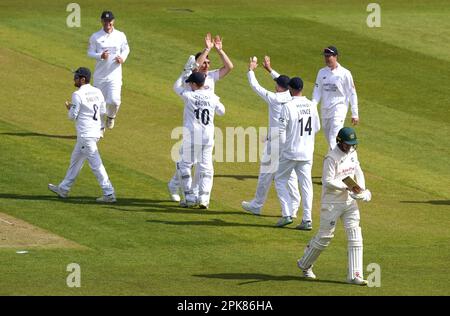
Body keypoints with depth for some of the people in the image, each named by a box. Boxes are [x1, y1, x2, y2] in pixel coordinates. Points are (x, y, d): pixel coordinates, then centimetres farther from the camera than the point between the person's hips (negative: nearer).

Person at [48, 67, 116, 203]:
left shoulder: (78, 95, -14)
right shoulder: (97, 92, 7)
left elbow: (73, 116, -12)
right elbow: (103, 112, 12)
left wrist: (69, 108, 8)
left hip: (85, 135, -9)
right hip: (95, 132, 9)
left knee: (96, 164, -7)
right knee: (76, 160, 20)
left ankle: (109, 194, -10)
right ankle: (63, 189, 30)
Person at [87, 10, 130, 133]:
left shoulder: (120, 36, 1)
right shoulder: (95, 37, -2)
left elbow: (126, 49, 12)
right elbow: (90, 52, 0)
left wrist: (123, 58, -10)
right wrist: (100, 56, -20)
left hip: (115, 74, 0)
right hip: (100, 75, 0)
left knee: (114, 100, -15)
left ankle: (111, 116, 18)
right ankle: (100, 127, 25)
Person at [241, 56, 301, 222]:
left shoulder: (273, 98, -9)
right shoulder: (292, 97, 5)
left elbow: (255, 86, 3)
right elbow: (284, 82, 24)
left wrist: (251, 70, 19)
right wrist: (269, 70, 35)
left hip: (275, 139, -4)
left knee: (266, 172, 7)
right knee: (291, 174, 6)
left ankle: (257, 205, 16)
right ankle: (293, 207, 1)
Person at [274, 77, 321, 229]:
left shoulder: (288, 107, -15)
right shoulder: (312, 106, 1)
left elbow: (281, 131, -14)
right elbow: (317, 128, 12)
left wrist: (283, 147, -1)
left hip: (291, 152, -5)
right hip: (307, 153, 5)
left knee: (280, 180, 11)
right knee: (306, 183, 7)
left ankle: (287, 214, 1)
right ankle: (307, 220, 4)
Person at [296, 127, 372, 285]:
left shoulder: (352, 153, 6)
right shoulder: (332, 158, -18)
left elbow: (358, 172, 16)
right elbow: (328, 181, -22)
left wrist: (361, 190, -1)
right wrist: (348, 187, -25)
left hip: (350, 201, 7)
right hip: (332, 203, -7)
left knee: (355, 236, -3)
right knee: (324, 236, 4)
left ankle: (355, 275, -4)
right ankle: (305, 265, 27)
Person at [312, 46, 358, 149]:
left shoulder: (344, 73, -7)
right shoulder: (322, 72, 8)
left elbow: (352, 94, -4)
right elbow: (317, 91, 8)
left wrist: (355, 114, -6)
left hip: (339, 109, -6)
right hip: (325, 110, 6)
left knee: (333, 139, -19)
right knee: (329, 140, 13)